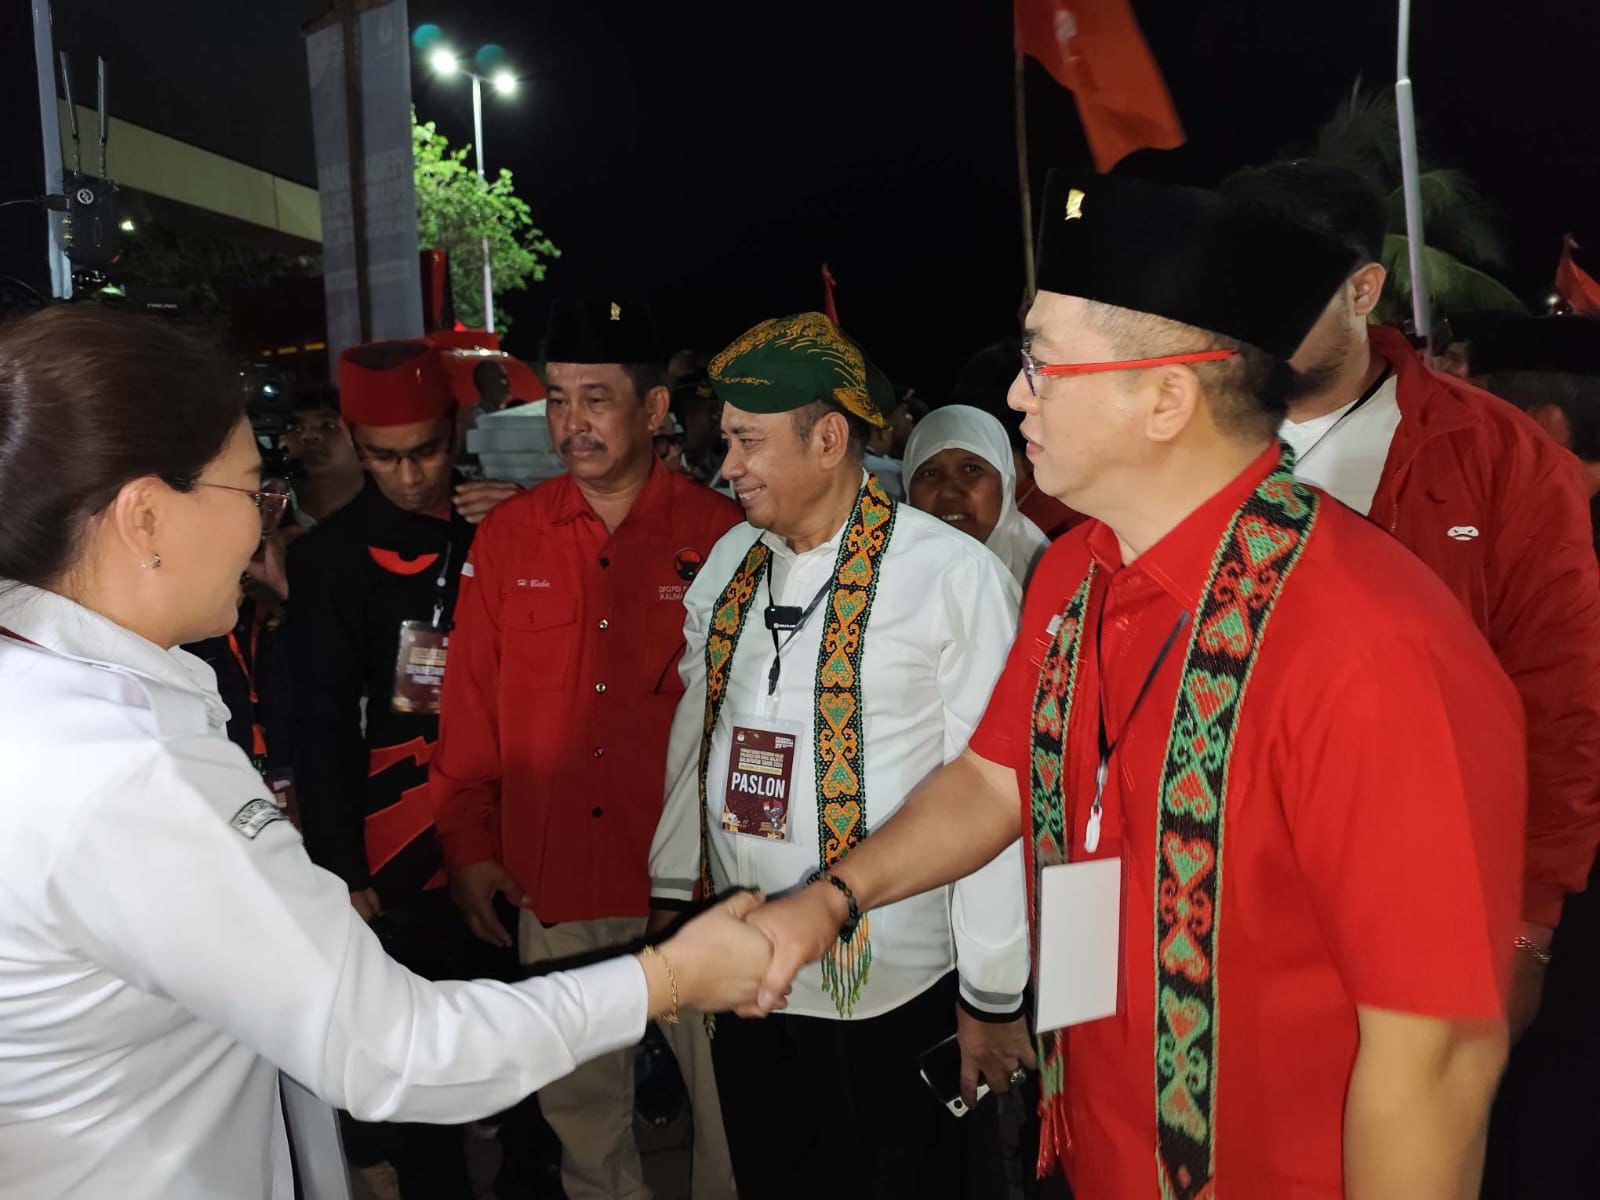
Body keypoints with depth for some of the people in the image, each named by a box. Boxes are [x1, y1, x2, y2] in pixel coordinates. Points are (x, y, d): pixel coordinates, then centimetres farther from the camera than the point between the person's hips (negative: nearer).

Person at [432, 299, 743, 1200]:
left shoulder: (719, 535, -7)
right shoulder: (508, 536, 2)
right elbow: (471, 704, 6)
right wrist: (470, 844, 5)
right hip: (553, 880, 3)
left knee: (731, 1094, 12)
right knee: (580, 1101, 17)